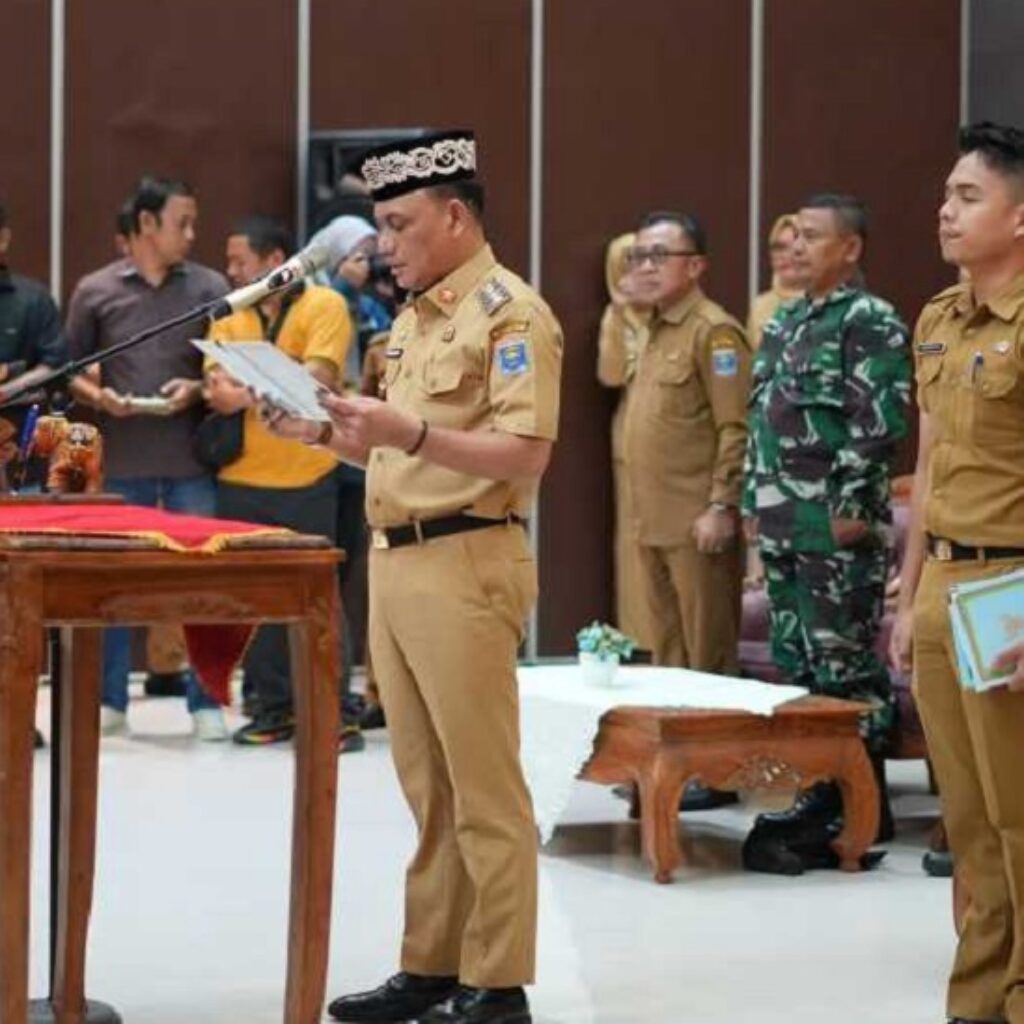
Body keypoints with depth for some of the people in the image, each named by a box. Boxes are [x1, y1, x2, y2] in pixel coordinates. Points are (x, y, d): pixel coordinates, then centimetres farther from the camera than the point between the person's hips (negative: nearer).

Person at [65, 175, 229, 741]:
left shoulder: (210, 287, 4)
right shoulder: (94, 291, 4)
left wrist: (197, 389, -10)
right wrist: (97, 396, -9)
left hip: (192, 460, 0)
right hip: (120, 460, 0)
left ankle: (205, 703, 7)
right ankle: (110, 701, 16)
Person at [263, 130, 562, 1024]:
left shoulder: (509, 313, -10)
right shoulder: (415, 319, 18)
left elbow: (525, 454, -18)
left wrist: (409, 431, -25)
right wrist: (330, 434, 9)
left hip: (465, 566, -9)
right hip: (397, 563, 9)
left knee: (483, 790, -4)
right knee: (428, 788, 12)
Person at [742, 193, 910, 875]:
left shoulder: (872, 323, -10)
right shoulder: (786, 323, 17)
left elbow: (881, 422, -17)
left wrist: (853, 507, -20)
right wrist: (755, 502, 18)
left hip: (838, 526, -9)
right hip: (783, 526, 9)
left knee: (845, 667, -6)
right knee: (796, 664, 12)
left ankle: (860, 811, 0)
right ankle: (813, 799, 20)